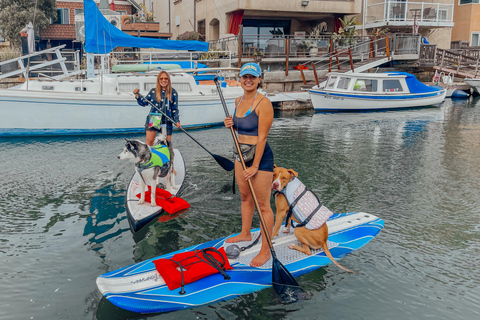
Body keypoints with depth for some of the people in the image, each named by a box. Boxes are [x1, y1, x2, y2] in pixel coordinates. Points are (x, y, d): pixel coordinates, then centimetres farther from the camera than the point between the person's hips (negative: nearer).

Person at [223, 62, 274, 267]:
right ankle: (245, 234, 43)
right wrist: (230, 125, -1)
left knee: (263, 205, -1)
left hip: (261, 156, -8)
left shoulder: (263, 104, -18)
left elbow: (262, 137, -20)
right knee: (245, 197, 23)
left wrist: (254, 166, -20)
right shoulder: (238, 101, 6)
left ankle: (266, 251, 9)